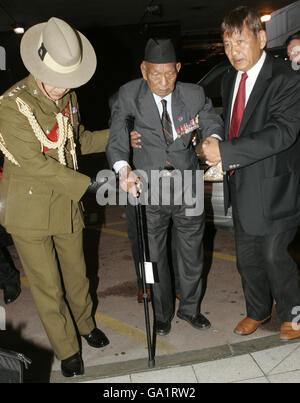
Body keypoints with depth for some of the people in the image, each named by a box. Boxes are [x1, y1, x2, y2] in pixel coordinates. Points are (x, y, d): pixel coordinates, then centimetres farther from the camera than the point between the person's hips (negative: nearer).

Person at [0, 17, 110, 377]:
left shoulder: (67, 96, 2)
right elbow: (35, 163, -22)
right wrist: (86, 184, -21)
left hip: (67, 203, 6)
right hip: (29, 209, -5)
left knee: (76, 272, 21)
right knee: (47, 285, 8)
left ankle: (84, 323, 47)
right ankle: (67, 349, 30)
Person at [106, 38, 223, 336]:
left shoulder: (194, 95, -2)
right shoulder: (130, 95, -7)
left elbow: (212, 121, 1)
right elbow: (117, 135, -13)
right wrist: (123, 168, -32)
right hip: (149, 190, -1)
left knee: (192, 255, 15)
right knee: (155, 256, 13)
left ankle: (189, 308, 42)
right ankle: (162, 314, 38)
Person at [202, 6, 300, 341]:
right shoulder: (229, 79, 10)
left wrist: (225, 151, -31)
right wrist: (215, 148, 5)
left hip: (272, 186, -7)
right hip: (240, 184, 7)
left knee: (273, 254, 2)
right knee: (247, 255, 16)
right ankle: (257, 311, 40)